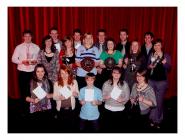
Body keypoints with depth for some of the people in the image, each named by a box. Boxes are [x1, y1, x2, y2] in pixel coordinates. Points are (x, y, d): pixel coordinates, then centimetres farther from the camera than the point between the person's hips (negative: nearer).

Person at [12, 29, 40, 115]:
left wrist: (35, 61, -15)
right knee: (23, 91, 8)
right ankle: (23, 110, 23)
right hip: (22, 72, 0)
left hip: (33, 72, 0)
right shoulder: (19, 47, 3)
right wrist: (22, 61, -13)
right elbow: (13, 59, 3)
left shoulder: (36, 47, 3)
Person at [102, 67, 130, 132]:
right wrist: (106, 97, -22)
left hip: (120, 110, 0)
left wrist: (122, 100, -22)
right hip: (108, 109, 0)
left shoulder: (124, 84, -2)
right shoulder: (106, 83, -2)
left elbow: (127, 97, -2)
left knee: (118, 128, 10)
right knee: (107, 128, 9)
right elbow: (102, 96, -2)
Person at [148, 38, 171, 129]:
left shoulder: (166, 55, -2)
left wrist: (164, 62, -27)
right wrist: (149, 66, -6)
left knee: (159, 101, -1)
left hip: (162, 81, -3)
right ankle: (152, 119, 23)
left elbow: (168, 68, -8)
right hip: (151, 80, 3)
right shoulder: (151, 55, 8)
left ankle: (158, 120, 13)